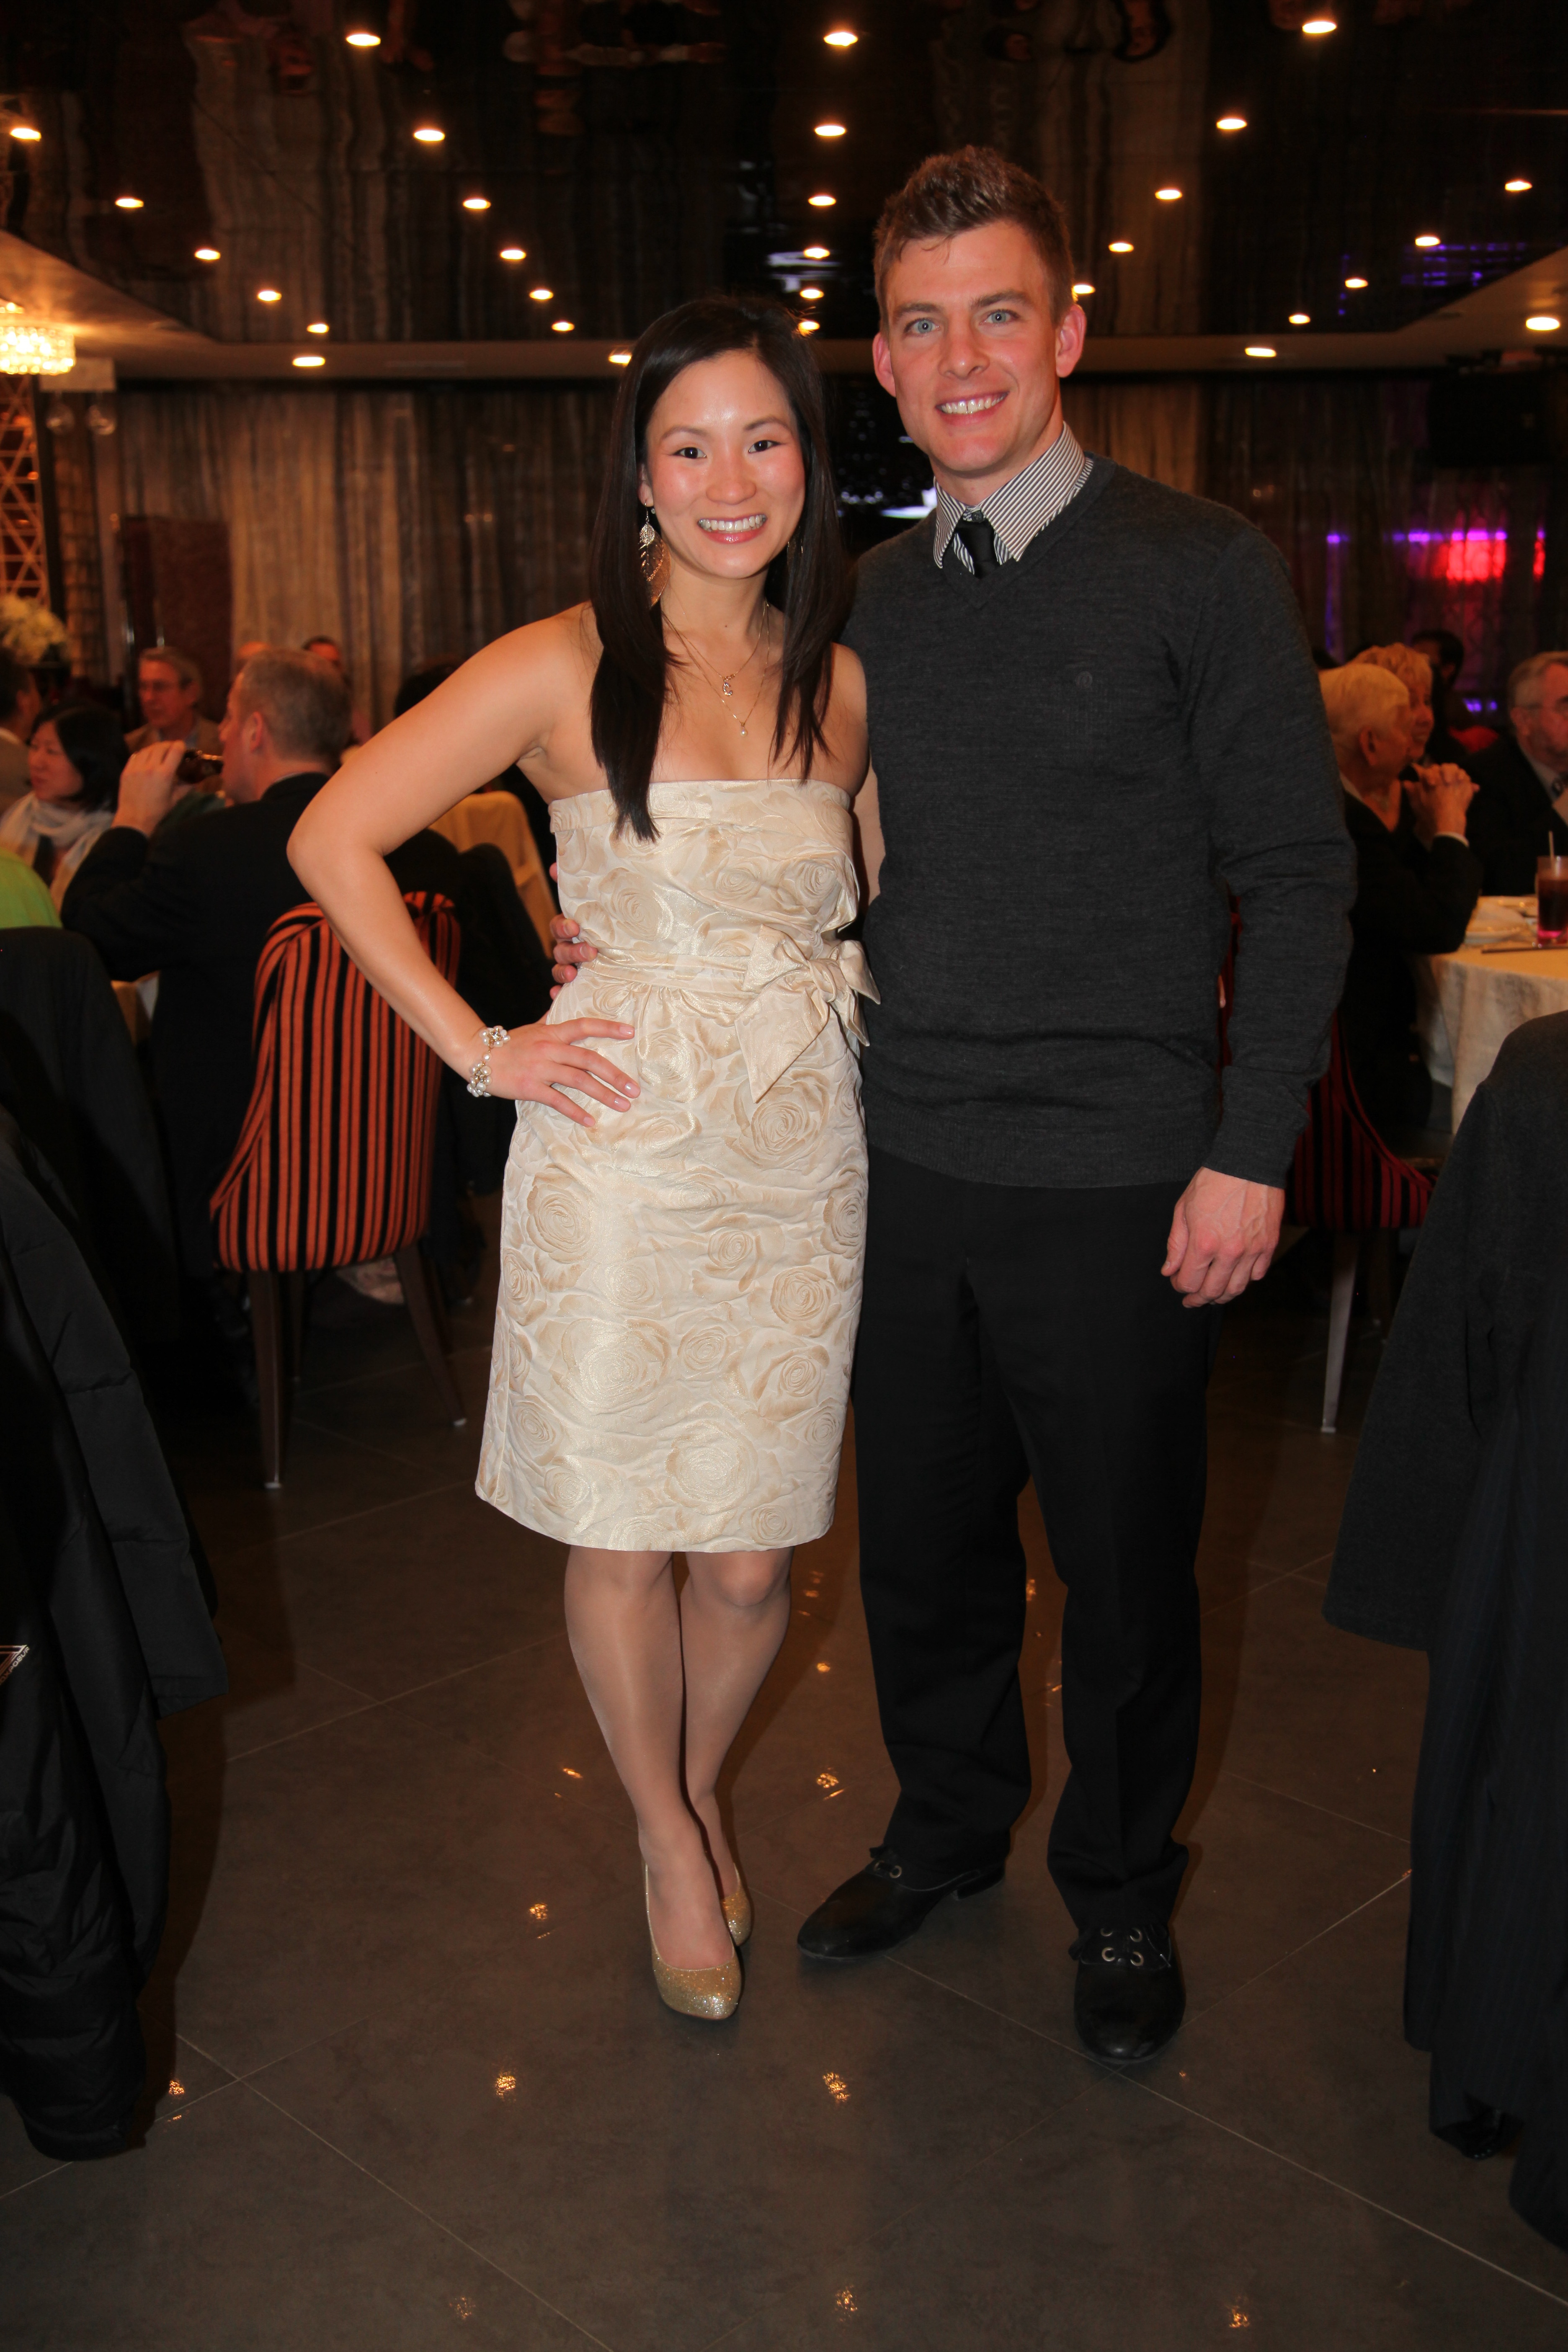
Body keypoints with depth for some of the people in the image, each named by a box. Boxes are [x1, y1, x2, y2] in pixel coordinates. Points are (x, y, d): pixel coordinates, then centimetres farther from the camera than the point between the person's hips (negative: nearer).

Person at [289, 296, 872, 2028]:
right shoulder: (564, 669, -6)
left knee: (752, 1562, 10)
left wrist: (850, 989, 5)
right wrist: (476, 1046, -8)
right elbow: (332, 838, -7)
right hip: (622, 1160, -3)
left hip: (802, 1169, 3)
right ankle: (670, 1841, 35)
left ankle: (697, 1792, 41)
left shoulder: (841, 685, 6)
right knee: (621, 1548, 9)